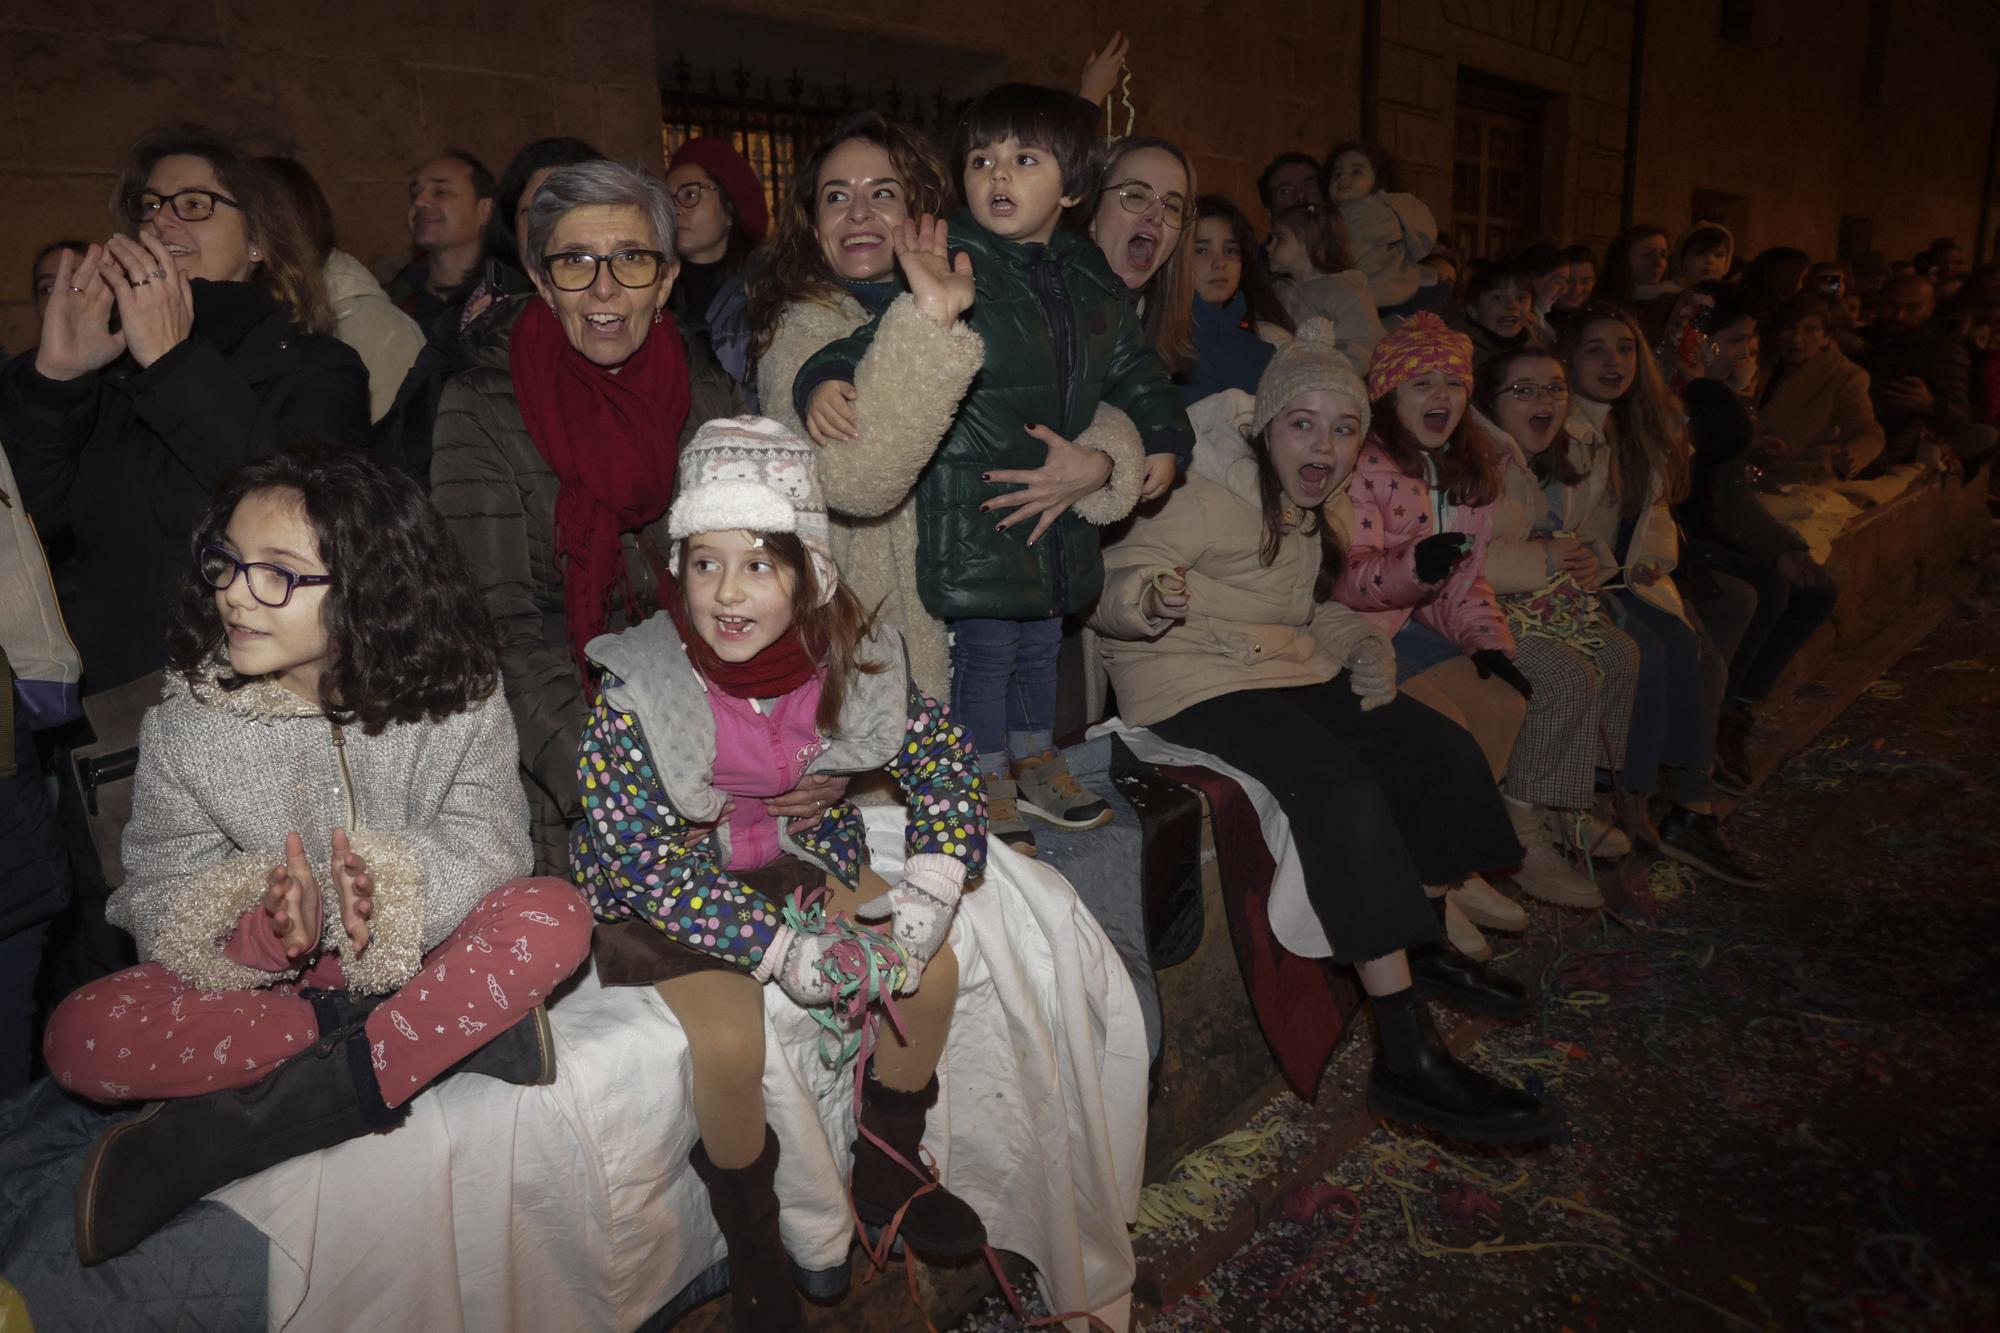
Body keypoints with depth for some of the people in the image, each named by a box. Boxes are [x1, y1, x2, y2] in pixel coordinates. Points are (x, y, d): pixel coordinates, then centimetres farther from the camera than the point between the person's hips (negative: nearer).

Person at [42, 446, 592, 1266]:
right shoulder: (189, 724, -7)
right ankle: (453, 1032, -23)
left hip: (412, 958, -1)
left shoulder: (455, 701, -11)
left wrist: (394, 891, -36)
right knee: (79, 1037, -24)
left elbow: (489, 839, -15)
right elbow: (161, 899, -8)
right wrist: (261, 935, -30)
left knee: (554, 917, -30)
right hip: (257, 980, 2)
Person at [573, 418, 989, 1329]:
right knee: (730, 1040, -25)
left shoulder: (849, 664, -16)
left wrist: (931, 887, -19)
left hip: (797, 857, 4)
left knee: (931, 971, -10)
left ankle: (886, 1170, 19)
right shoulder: (636, 694, -27)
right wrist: (779, 949, -30)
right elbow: (642, 861, -25)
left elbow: (943, 755, -4)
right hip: (666, 898, -4)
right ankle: (750, 1245, 8)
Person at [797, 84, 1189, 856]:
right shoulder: (953, 265, -12)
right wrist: (826, 386, -38)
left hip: (1058, 502, 6)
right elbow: (875, 345, -18)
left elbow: (1138, 380, 14)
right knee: (984, 647, 2)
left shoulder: (1091, 279, 7)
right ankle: (989, 791, 23)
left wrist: (1099, 466, 2)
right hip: (973, 506, -6)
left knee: (1041, 642, 20)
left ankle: (1036, 765, 41)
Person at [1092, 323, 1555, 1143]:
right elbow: (1110, 590, -16)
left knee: (1442, 749, -3)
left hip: (1290, 673, 9)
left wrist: (1366, 648, 8)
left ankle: (1422, 946, 17)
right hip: (1192, 684, -9)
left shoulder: (1307, 517, 18)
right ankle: (1407, 1061, -30)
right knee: (1342, 780, -31)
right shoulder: (1206, 494, -9)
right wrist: (1151, 598, -39)